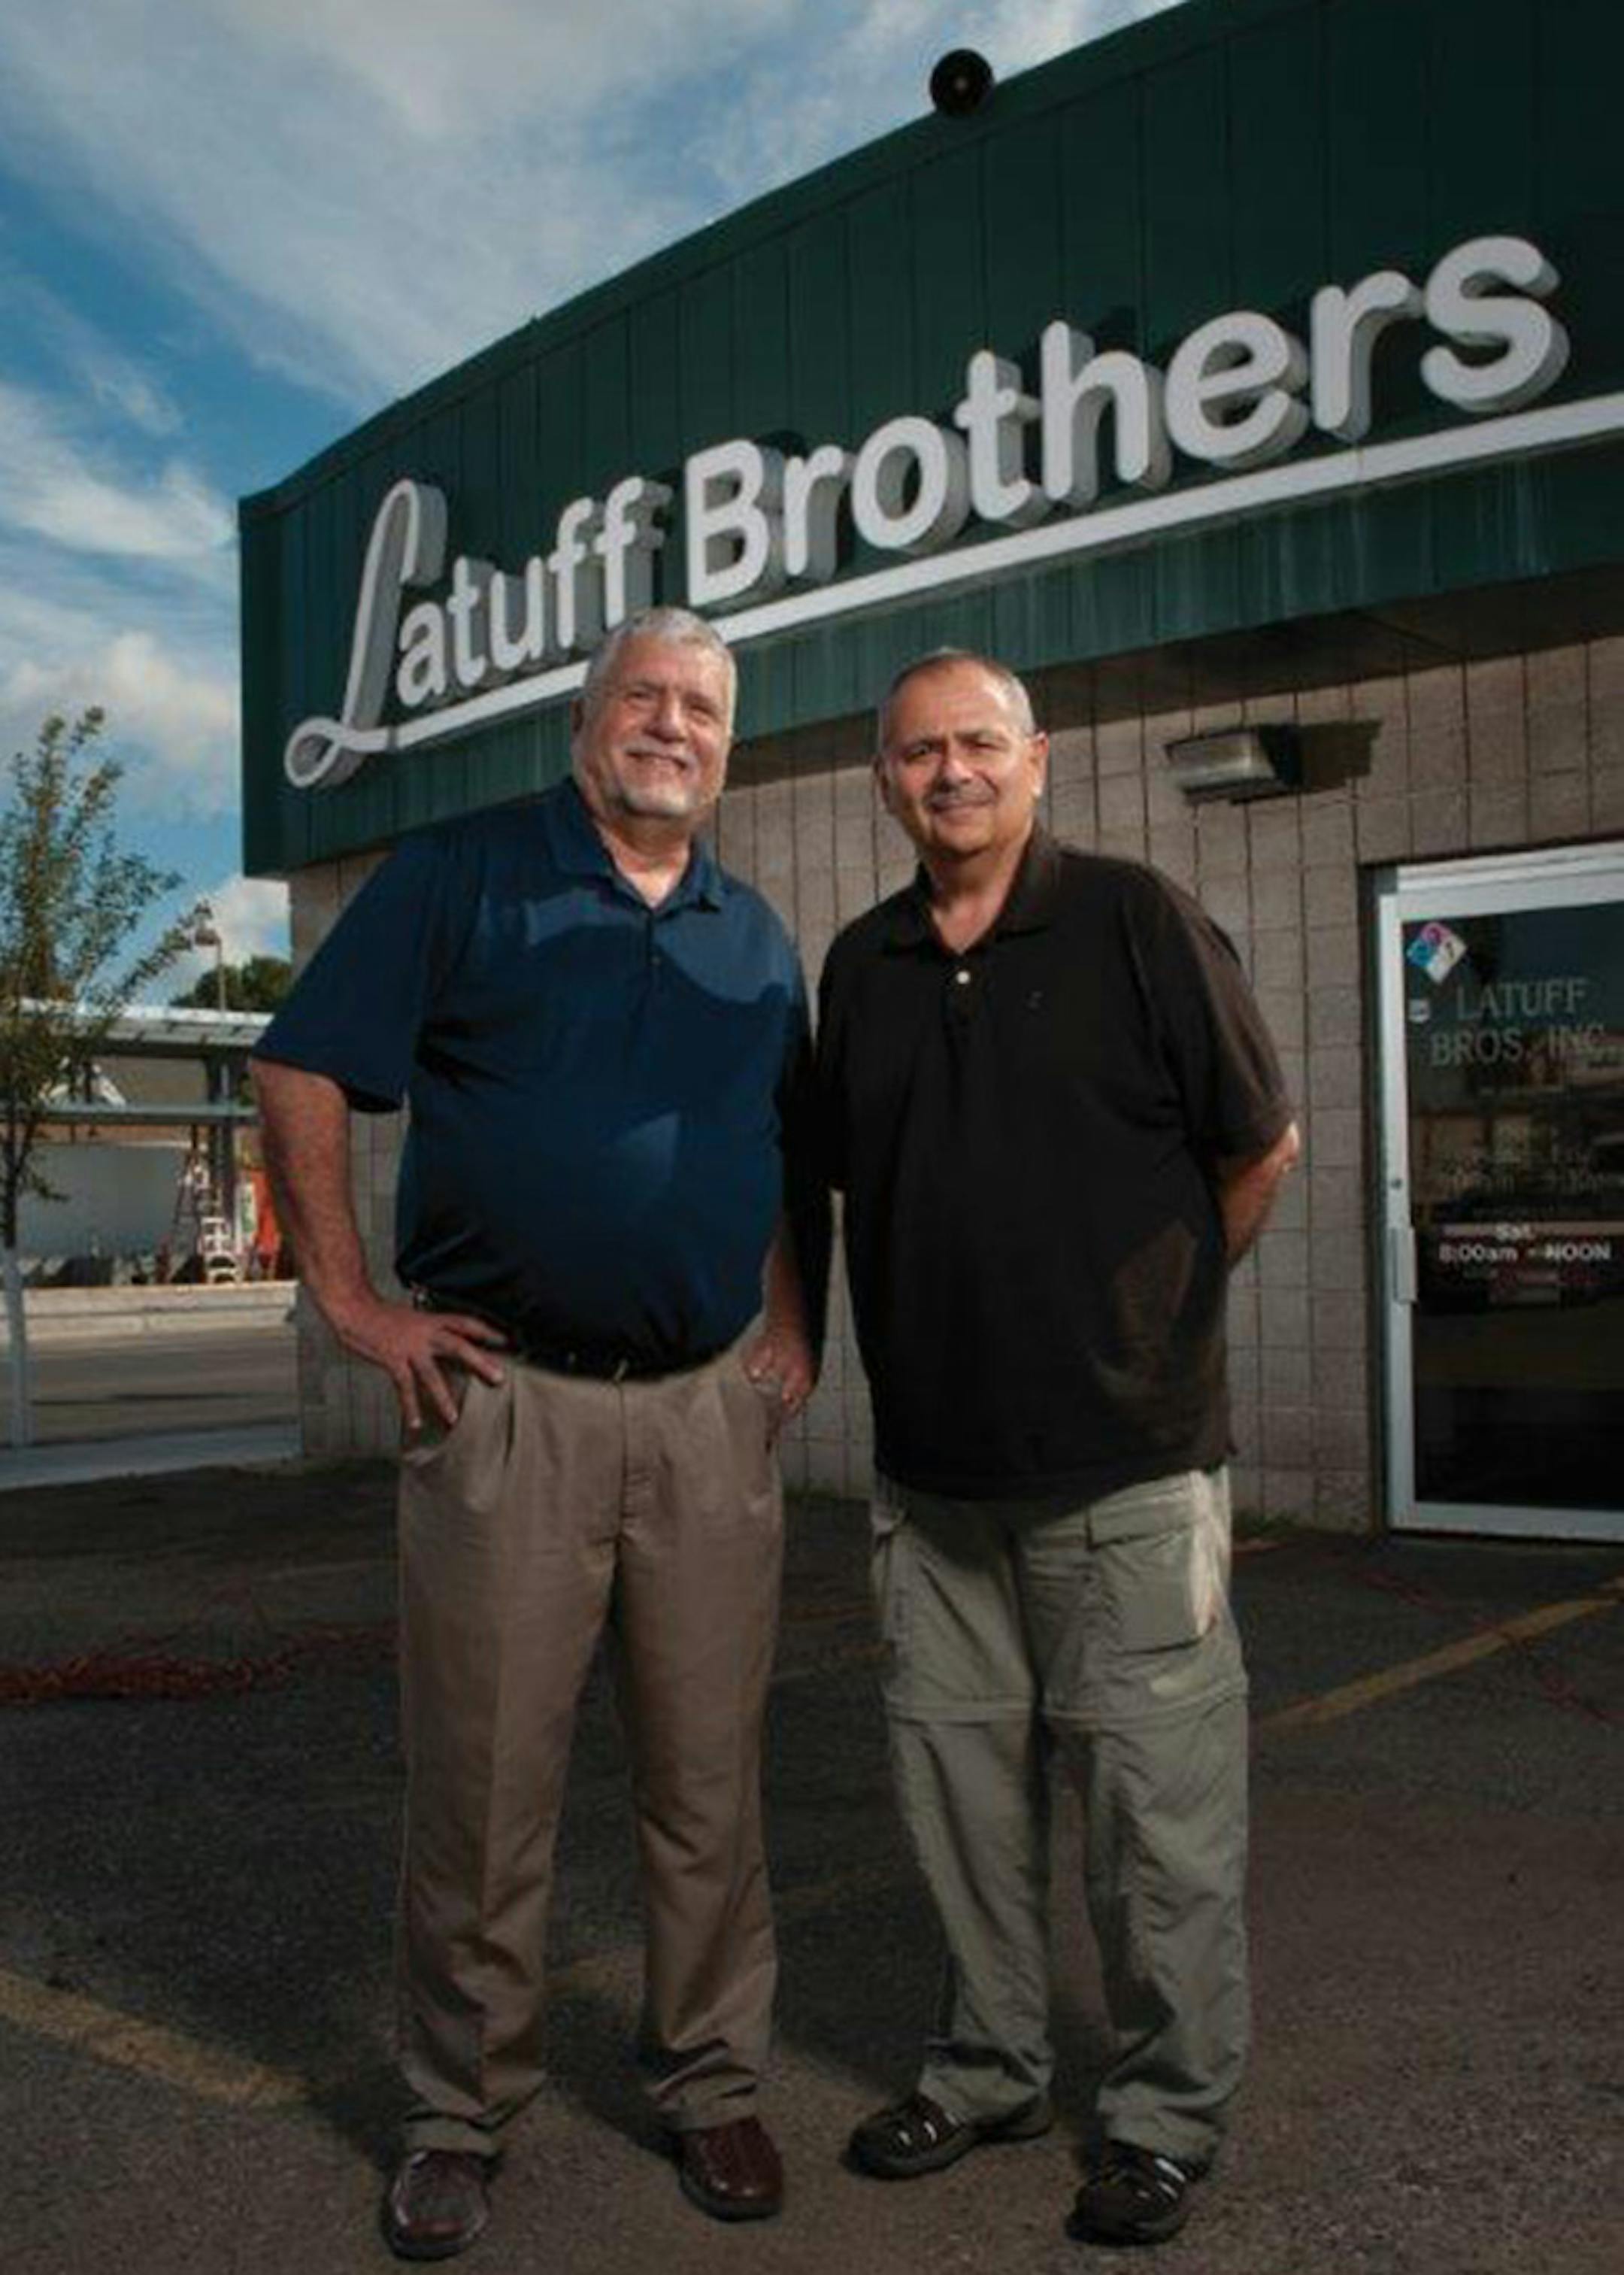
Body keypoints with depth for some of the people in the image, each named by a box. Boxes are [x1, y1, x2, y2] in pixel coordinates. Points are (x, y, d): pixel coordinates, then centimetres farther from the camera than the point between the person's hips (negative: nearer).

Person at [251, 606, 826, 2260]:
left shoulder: (754, 937, 15)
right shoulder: (461, 876, 0)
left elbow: (792, 1155, 23)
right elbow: (301, 1075, -2)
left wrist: (794, 1327, 11)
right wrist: (354, 1304, -6)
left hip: (711, 1409, 4)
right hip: (507, 1397, -3)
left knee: (708, 1781, 11)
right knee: (483, 1784, 6)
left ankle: (709, 2084, 29)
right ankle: (460, 2113, 25)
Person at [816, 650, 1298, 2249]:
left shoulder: (1136, 923, -6)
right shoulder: (860, 966, 8)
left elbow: (1261, 1146, 1)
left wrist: (1148, 1309, 10)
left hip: (1125, 1463, -5)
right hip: (931, 1463, 5)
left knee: (1155, 1793, 4)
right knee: (958, 1774, 15)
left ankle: (1167, 2114, 23)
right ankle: (989, 2068, 33)